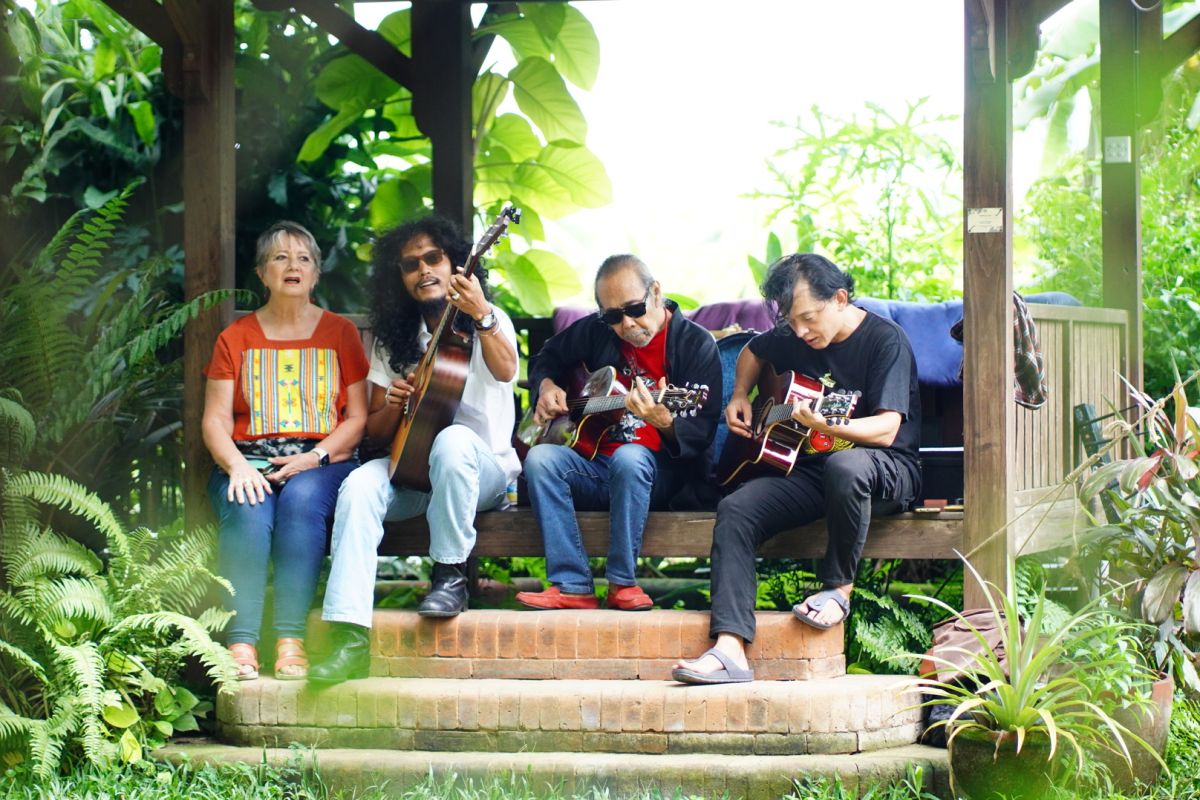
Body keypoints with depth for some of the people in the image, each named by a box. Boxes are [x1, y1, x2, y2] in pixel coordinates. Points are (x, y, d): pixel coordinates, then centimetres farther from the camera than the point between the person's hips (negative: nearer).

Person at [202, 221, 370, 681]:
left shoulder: (340, 333, 14)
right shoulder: (236, 338, 15)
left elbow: (358, 417, 7)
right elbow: (215, 420, 7)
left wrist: (315, 457, -11)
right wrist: (237, 466, -14)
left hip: (322, 461, -1)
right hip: (249, 458, 1)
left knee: (302, 498, -36)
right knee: (247, 509, -34)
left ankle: (291, 643, -39)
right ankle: (241, 645, -40)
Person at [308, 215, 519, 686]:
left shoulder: (488, 322, 1)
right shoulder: (394, 340, 13)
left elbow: (505, 371, -24)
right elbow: (376, 432, 12)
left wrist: (482, 317, -42)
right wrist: (392, 407, -11)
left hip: (484, 472, -4)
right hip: (414, 469, 4)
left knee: (454, 440, -38)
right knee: (360, 485, -28)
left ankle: (450, 576, -22)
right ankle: (350, 637, -38)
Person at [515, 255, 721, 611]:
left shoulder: (696, 344, -4)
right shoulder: (596, 331, 11)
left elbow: (702, 431, -12)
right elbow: (548, 356, 29)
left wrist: (665, 422, -34)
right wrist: (547, 384, 6)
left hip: (658, 473, -4)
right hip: (594, 464, 5)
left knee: (629, 458, -38)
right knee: (540, 458, -25)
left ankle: (621, 582, -26)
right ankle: (572, 586, -30)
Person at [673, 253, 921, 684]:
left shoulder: (885, 340, -13)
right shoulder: (792, 337, 7)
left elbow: (887, 429, -23)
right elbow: (754, 352, 32)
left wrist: (831, 426, -41)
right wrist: (739, 397, 14)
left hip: (888, 471, -6)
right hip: (813, 467, 6)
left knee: (846, 465, -42)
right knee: (736, 510, -19)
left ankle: (838, 587, -17)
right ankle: (730, 647, -31)